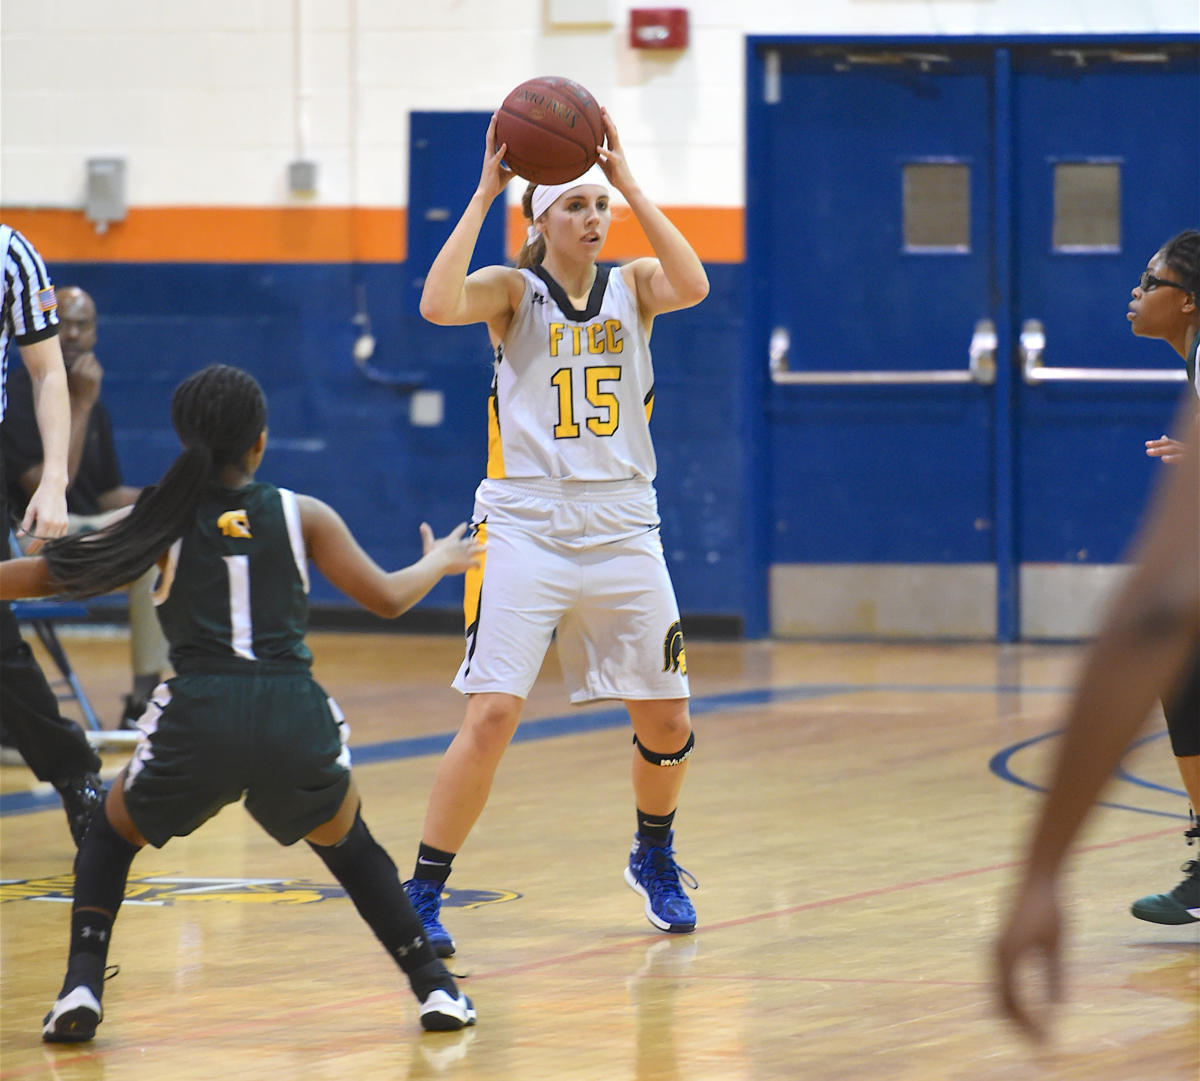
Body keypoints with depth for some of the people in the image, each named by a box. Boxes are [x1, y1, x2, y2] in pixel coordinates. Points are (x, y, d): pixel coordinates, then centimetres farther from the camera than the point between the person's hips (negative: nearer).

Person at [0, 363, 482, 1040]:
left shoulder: (164, 523, 11)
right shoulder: (303, 516, 12)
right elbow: (386, 597, 14)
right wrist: (439, 564, 35)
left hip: (198, 722, -1)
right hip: (296, 720, 1)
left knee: (111, 837, 25)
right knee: (349, 846, 30)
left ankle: (83, 988, 5)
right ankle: (436, 988, 21)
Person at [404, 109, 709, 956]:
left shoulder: (632, 286, 5)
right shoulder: (512, 290, -2)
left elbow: (692, 286, -18)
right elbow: (439, 306, -23)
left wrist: (628, 181, -18)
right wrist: (485, 193, -20)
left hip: (623, 530, 3)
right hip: (527, 528, -3)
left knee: (667, 719, 10)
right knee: (493, 714, -14)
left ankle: (655, 859, 38)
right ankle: (422, 894, -6)